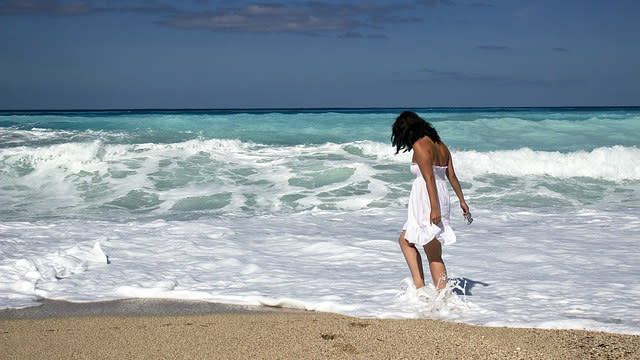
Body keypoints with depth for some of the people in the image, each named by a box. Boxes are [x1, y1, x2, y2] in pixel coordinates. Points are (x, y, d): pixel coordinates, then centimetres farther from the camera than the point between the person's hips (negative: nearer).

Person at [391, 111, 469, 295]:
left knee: (434, 255, -2)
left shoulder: (420, 146, -12)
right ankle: (419, 286, 9)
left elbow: (429, 179, -20)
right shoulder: (441, 146, 13)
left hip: (426, 202, -9)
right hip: (442, 198, 9)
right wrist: (462, 201, 23)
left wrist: (434, 209, -24)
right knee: (405, 240, 17)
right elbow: (452, 176, 16)